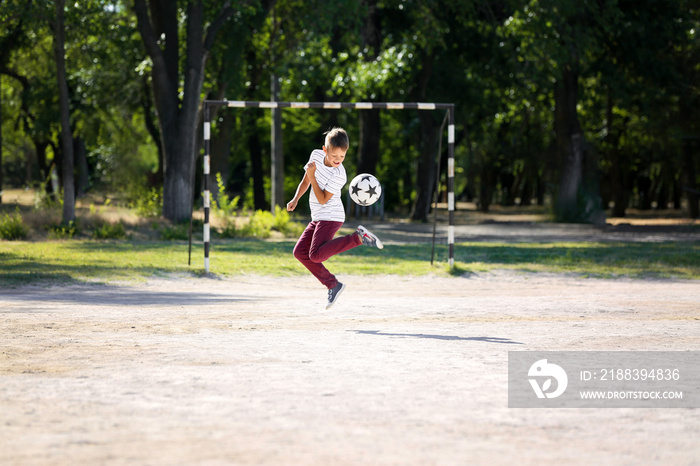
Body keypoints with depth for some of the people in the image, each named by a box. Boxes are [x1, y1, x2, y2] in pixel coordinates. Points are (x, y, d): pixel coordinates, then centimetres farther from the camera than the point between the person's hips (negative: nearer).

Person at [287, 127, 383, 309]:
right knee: (300, 252, 3)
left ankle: (358, 237, -17)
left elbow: (323, 199, -21)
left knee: (316, 255, -23)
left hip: (331, 217, -8)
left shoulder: (339, 175, -20)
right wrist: (295, 199, 4)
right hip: (318, 218, 8)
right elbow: (305, 182, 15)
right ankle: (333, 285, 6)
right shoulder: (316, 155, 0)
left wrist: (312, 175, -24)